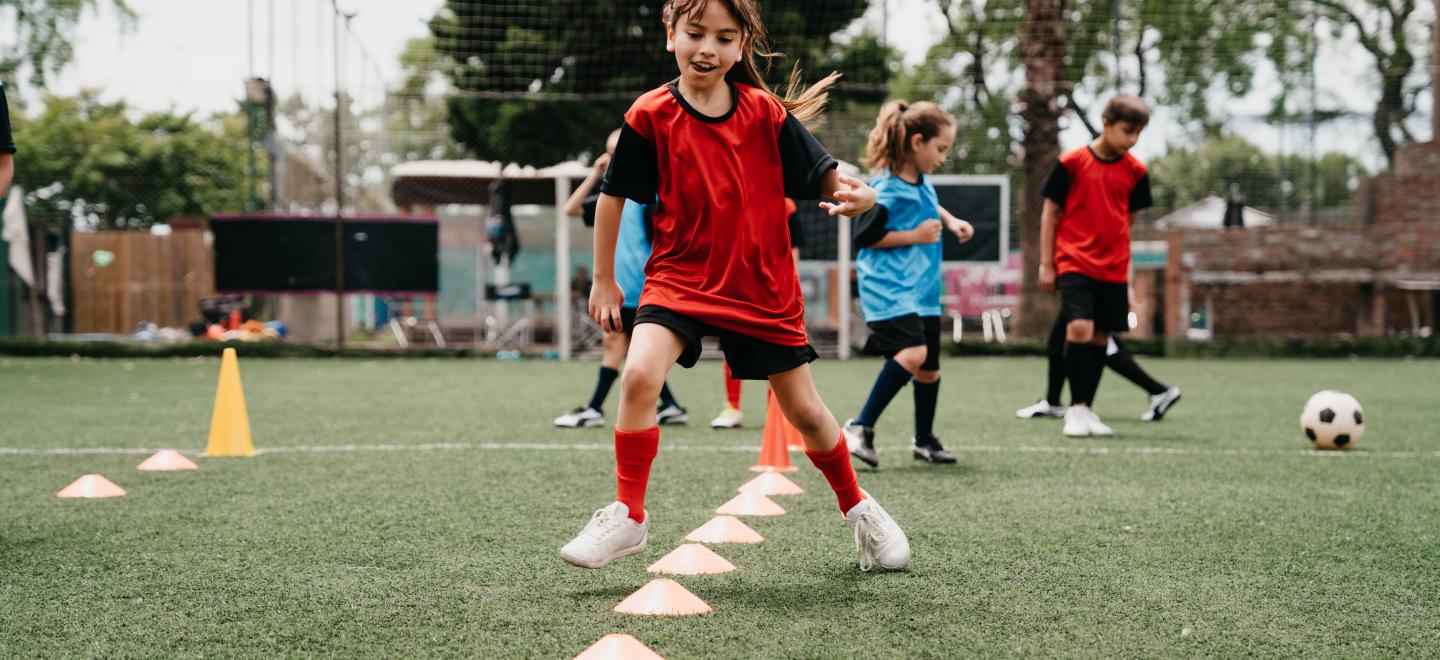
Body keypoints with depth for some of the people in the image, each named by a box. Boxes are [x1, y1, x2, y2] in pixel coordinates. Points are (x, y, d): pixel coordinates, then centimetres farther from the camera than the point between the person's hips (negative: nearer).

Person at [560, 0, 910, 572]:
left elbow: (827, 180, -6)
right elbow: (613, 196, 2)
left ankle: (857, 507, 35)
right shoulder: (651, 116, -8)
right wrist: (603, 280, 5)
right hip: (680, 276, -1)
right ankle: (629, 515, -9)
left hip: (764, 287, 1)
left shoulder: (767, 115, -6)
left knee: (804, 410, 9)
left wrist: (858, 194, -29)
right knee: (640, 375, -25)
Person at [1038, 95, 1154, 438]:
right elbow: (1050, 213, 1)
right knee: (1079, 328, -19)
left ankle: (1087, 410, 20)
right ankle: (1076, 409, -8)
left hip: (1113, 268, 4)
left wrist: (1118, 256, 14)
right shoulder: (1072, 162, -5)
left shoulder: (1135, 171, 4)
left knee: (1101, 337, 7)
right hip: (1074, 264, -4)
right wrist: (1046, 264, 1)